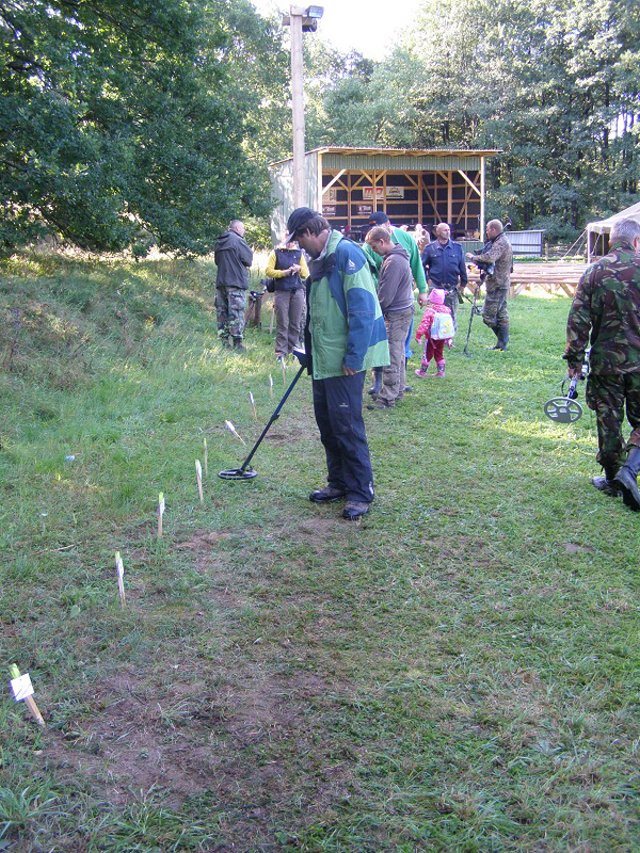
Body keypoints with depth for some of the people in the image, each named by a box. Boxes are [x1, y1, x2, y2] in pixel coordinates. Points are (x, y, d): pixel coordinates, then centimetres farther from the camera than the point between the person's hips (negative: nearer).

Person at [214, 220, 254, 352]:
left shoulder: (219, 242, 14)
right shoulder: (237, 240, -9)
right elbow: (249, 259, -7)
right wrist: (245, 266, 12)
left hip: (221, 282, 7)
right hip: (236, 281, -7)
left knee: (222, 311, 9)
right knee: (236, 312, -6)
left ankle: (224, 342, 11)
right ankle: (237, 342, -9)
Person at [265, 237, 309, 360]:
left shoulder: (299, 253, 13)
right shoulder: (276, 252, 6)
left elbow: (306, 274, 12)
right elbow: (268, 271, -2)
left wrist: (300, 269, -10)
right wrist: (284, 272, -14)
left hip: (297, 291, 3)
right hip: (281, 292, -2)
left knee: (296, 323, 3)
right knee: (282, 323, -4)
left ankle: (293, 349, 12)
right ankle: (281, 351, -1)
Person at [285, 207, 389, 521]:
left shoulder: (346, 253, -15)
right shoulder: (319, 259, 14)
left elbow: (362, 309, -21)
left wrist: (353, 357, -21)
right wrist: (310, 351, 24)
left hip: (344, 361, -9)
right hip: (322, 359, 9)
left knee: (347, 425, -4)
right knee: (326, 421, 15)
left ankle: (361, 492, 8)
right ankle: (339, 482, 29)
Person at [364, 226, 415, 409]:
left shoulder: (393, 261, -21)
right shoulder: (399, 256, 12)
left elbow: (385, 296, -20)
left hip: (396, 315, -10)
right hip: (404, 310, 10)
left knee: (391, 357, -6)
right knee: (398, 353, 17)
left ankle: (387, 398, -2)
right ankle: (398, 390, 26)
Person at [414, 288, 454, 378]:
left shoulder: (430, 311, -18)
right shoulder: (447, 310, 2)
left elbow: (424, 324, -23)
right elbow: (451, 325, 8)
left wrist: (418, 335, -16)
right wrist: (449, 339, 16)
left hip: (432, 338, -6)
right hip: (442, 338, 6)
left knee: (427, 354, 7)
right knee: (439, 354, 19)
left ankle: (422, 372, 17)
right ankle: (441, 372, 20)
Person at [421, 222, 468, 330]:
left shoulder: (457, 247, 3)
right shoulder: (430, 248, 0)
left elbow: (462, 266, 7)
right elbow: (422, 265, 4)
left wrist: (463, 283, 7)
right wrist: (427, 279, -2)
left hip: (452, 288, 1)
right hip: (435, 287, -1)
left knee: (451, 316, 7)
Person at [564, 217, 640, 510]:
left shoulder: (595, 271, -1)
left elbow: (578, 319, -3)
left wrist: (574, 358, 3)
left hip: (605, 360, 1)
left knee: (608, 420, 13)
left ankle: (612, 479, 22)